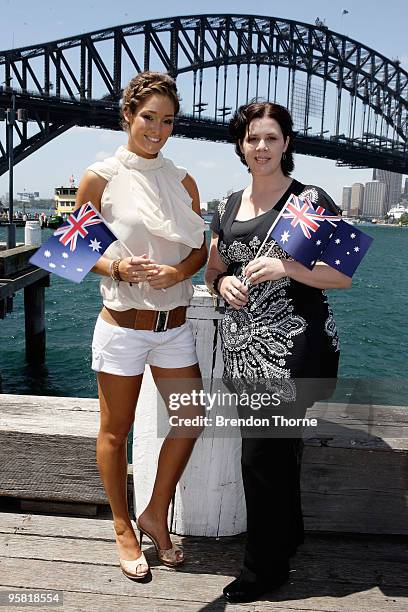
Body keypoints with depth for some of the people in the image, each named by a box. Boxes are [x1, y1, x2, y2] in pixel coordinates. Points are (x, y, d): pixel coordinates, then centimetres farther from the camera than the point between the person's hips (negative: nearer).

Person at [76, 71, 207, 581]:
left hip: (175, 324, 4)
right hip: (123, 325, -4)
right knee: (116, 432, 9)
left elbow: (200, 249, 7)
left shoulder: (183, 181, 8)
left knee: (189, 421, 8)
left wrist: (176, 271, -14)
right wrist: (117, 266, -20)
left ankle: (155, 516, 31)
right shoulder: (99, 178, -4)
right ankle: (123, 527, 32)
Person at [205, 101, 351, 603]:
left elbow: (342, 276, -6)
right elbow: (212, 270, 22)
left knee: (261, 454, -3)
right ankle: (288, 533, 40)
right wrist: (223, 283, -1)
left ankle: (266, 567, 18)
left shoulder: (311, 200, -3)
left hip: (291, 349, -5)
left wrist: (287, 267, -21)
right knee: (278, 448, 17)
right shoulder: (229, 206, 14)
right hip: (244, 349, 6)